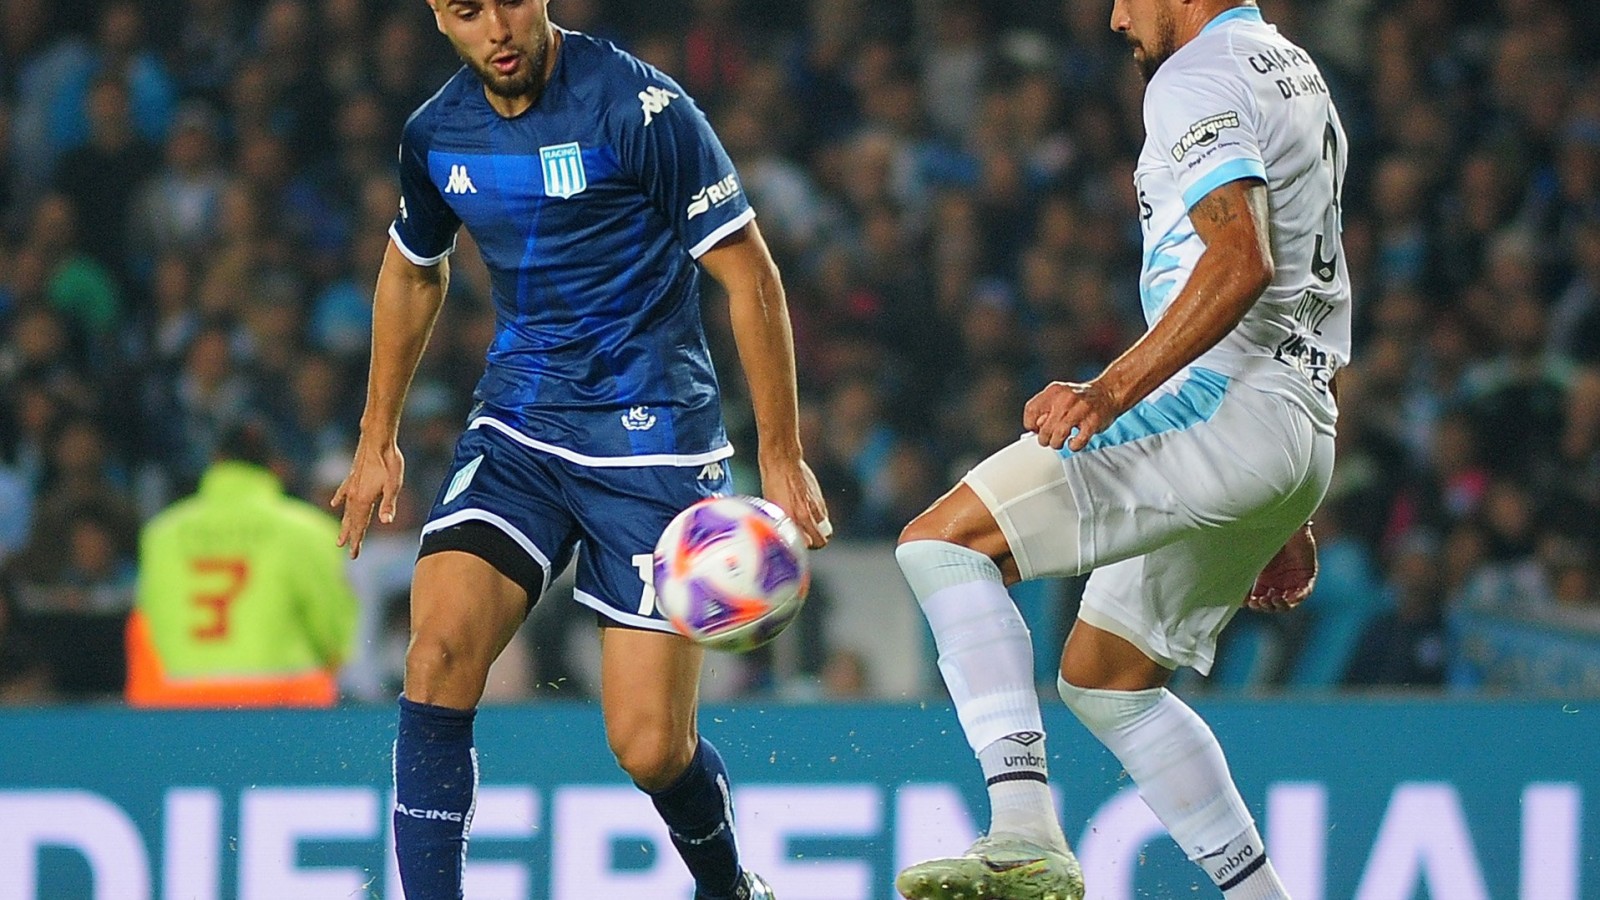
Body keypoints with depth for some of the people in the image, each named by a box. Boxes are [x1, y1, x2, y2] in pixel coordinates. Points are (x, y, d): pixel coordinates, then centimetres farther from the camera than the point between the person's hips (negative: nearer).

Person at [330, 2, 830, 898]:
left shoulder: (640, 109, -14)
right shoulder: (436, 135, 3)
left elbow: (751, 277, -9)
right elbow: (413, 272, 24)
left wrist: (782, 456, -11)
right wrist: (378, 440, 26)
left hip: (651, 441, -4)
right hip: (515, 429, 4)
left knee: (651, 746, -7)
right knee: (439, 650, -21)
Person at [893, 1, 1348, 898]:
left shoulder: (1199, 76, -6)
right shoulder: (1298, 76, 25)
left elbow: (1242, 259, -23)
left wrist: (1115, 389, -32)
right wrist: (1289, 517, 31)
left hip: (1223, 403, -10)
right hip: (1305, 426, 10)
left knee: (944, 539, -17)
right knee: (1102, 679, 21)